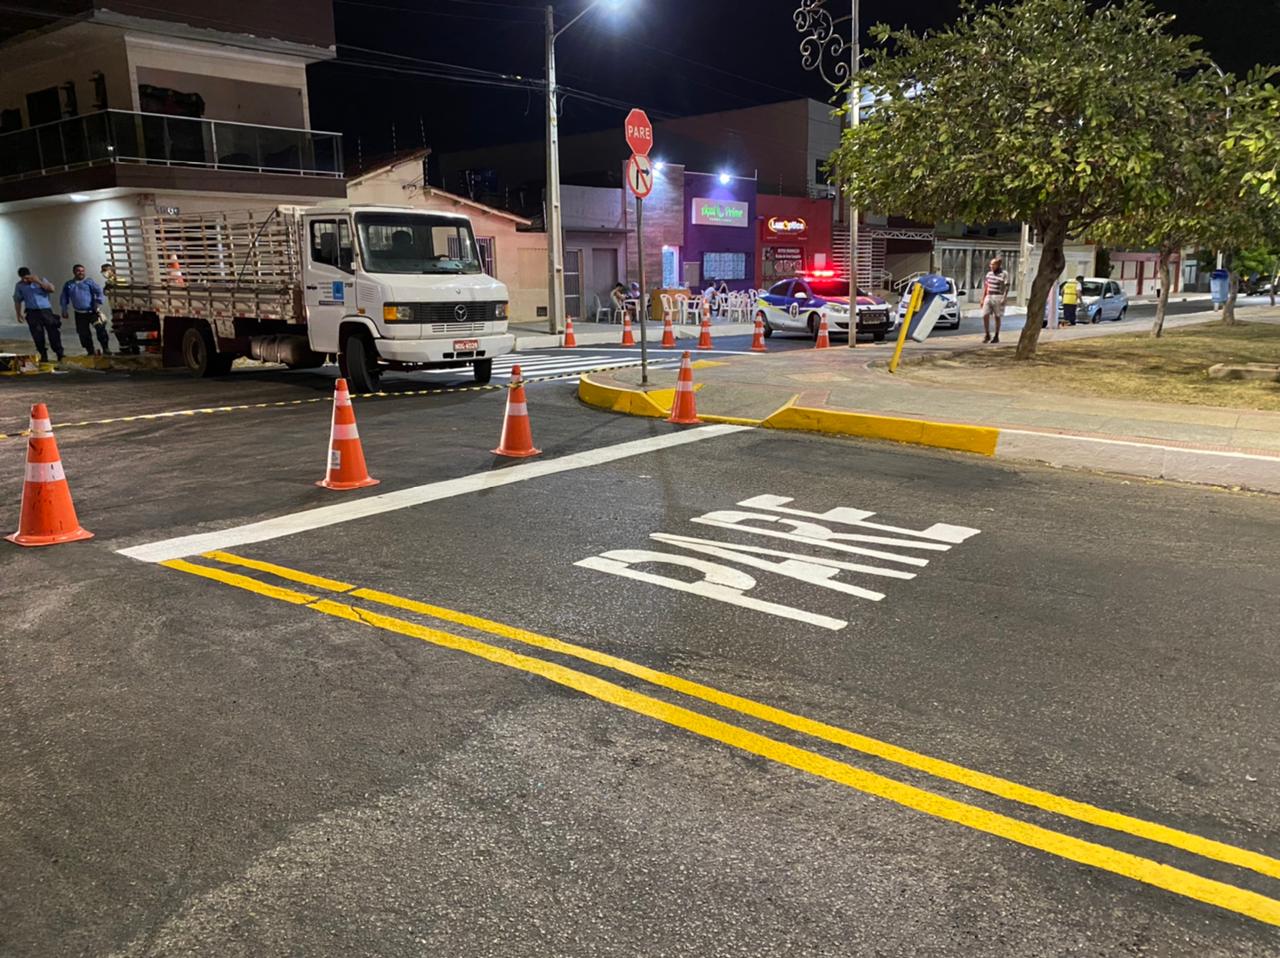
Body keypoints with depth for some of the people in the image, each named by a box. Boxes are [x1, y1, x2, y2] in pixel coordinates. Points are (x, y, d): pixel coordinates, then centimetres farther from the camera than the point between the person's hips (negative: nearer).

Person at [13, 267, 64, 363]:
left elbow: (51, 289, -10)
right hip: (32, 313, 1)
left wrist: (39, 282, -17)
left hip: (46, 310, -1)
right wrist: (19, 314, 6)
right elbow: (17, 301, 11)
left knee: (53, 332, -8)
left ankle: (59, 353, -5)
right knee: (37, 335, -3)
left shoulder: (41, 280, 5)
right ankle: (43, 355, 3)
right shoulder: (19, 285, 7)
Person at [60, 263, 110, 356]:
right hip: (79, 314, 4)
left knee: (100, 328, -19)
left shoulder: (88, 282, 2)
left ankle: (106, 349, -13)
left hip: (92, 311, -3)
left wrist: (98, 303, -16)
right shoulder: (68, 284, 11)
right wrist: (64, 311, 13)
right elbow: (64, 299, 17)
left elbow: (99, 291, -7)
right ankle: (90, 352, 14)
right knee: (84, 334, 3)